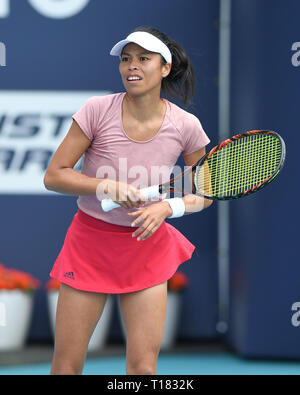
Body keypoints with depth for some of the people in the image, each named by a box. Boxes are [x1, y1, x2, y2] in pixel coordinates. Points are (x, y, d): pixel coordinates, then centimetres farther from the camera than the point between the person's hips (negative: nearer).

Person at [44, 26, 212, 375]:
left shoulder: (185, 126, -9)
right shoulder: (98, 110, -13)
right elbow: (54, 176, -10)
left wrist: (169, 207, -16)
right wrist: (108, 186, -24)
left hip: (148, 244, 1)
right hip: (90, 242, -1)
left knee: (143, 366, -2)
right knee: (66, 366, 2)